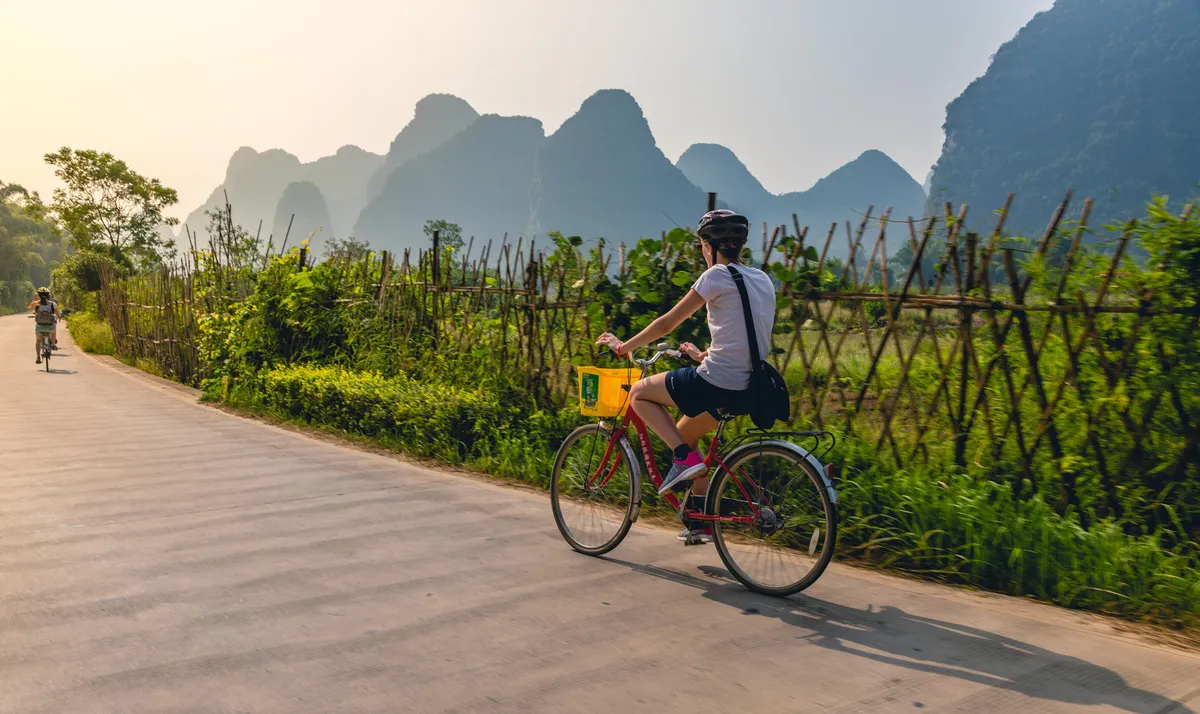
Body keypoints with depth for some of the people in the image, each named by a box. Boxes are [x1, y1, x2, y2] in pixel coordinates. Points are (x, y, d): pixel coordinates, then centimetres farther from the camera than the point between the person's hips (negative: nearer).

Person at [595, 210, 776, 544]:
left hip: (717, 384, -9)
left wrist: (622, 347, 6)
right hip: (749, 386, 9)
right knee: (683, 432, 26)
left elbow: (667, 323, -6)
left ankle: (685, 459, -2)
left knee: (639, 393, 11)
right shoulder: (761, 279, 14)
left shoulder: (718, 276, -9)